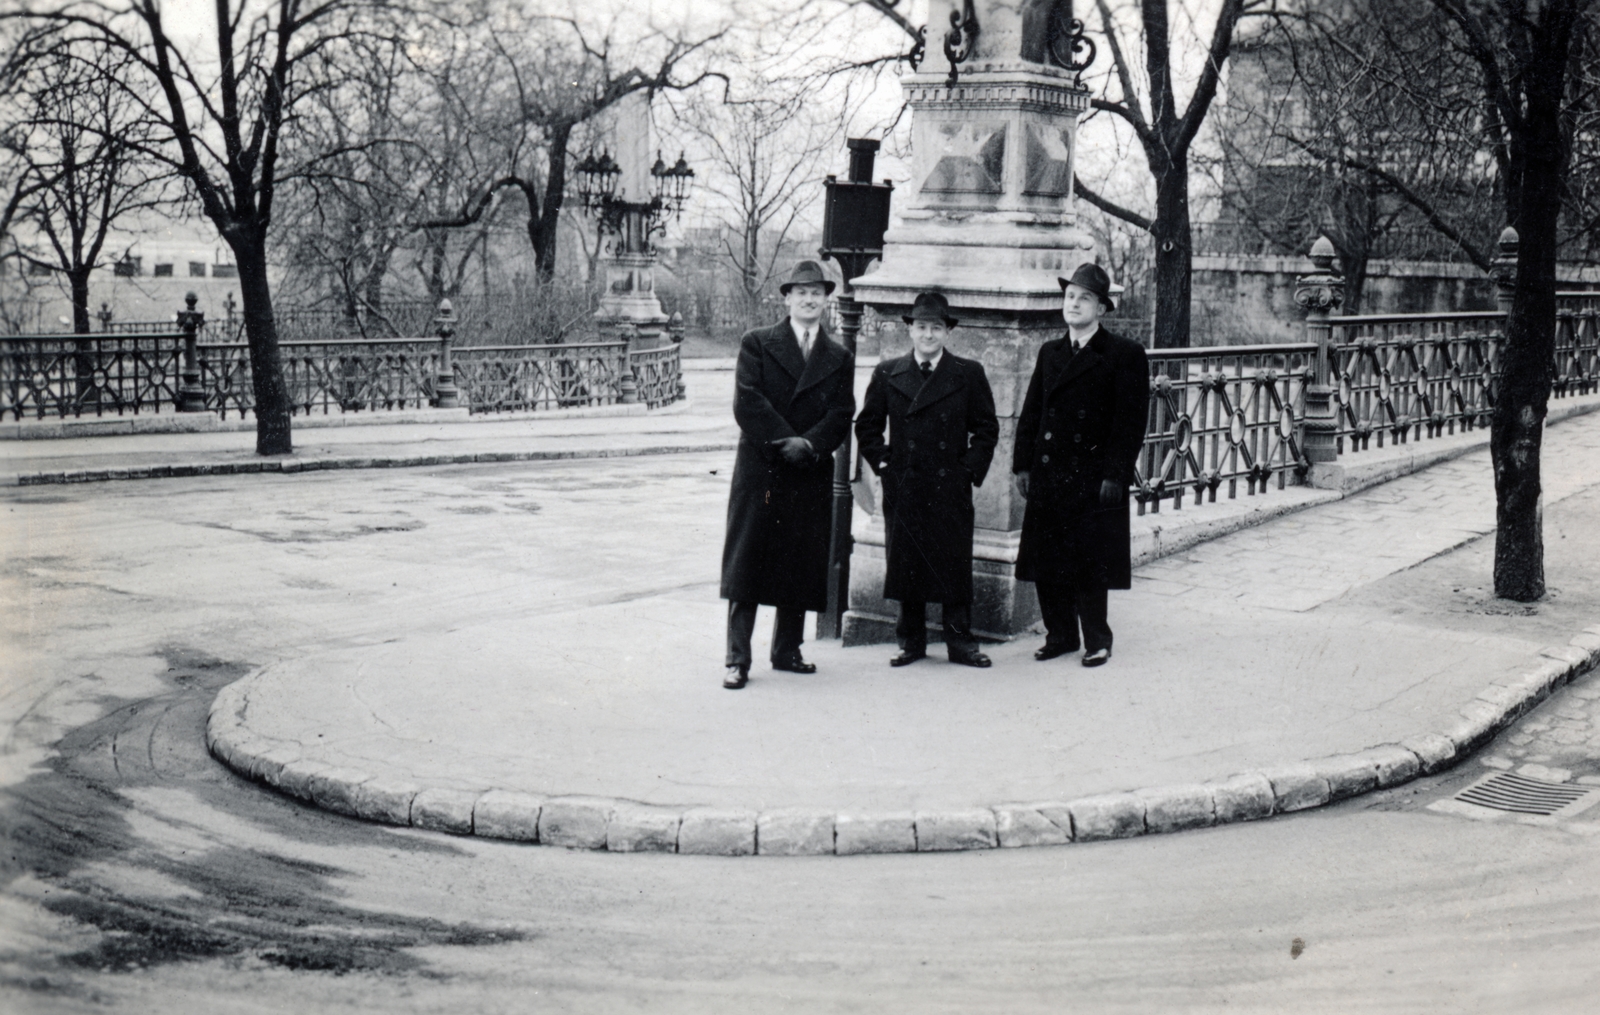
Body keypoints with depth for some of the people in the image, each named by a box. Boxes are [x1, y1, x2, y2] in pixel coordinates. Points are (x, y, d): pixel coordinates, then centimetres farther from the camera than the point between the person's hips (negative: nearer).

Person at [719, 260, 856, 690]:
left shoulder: (839, 359, 13)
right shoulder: (757, 344, 4)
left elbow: (842, 416, 3)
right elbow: (747, 403, -6)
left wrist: (808, 444, -14)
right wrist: (785, 441, -15)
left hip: (812, 477, 3)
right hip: (759, 471, -3)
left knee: (802, 566, 6)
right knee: (746, 562, -4)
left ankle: (787, 650, 20)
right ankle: (738, 659, -1)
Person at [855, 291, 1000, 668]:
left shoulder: (969, 374, 5)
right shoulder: (887, 374, 7)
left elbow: (986, 428, 8)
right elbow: (866, 426, 14)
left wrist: (972, 468, -1)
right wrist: (882, 461, 3)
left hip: (951, 489, -1)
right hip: (903, 487, 1)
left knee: (955, 563, 0)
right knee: (906, 563, 4)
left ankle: (960, 641, 8)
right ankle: (911, 640, 14)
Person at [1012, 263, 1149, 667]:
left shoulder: (1124, 355, -3)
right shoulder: (1049, 353, 15)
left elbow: (1132, 421, -8)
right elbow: (1031, 413, 14)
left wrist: (1114, 476, -13)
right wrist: (1023, 465, 6)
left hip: (1093, 478, -5)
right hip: (1048, 477, 5)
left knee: (1090, 562, -1)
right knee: (1046, 561, 7)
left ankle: (1096, 640, 12)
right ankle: (1059, 634, 19)